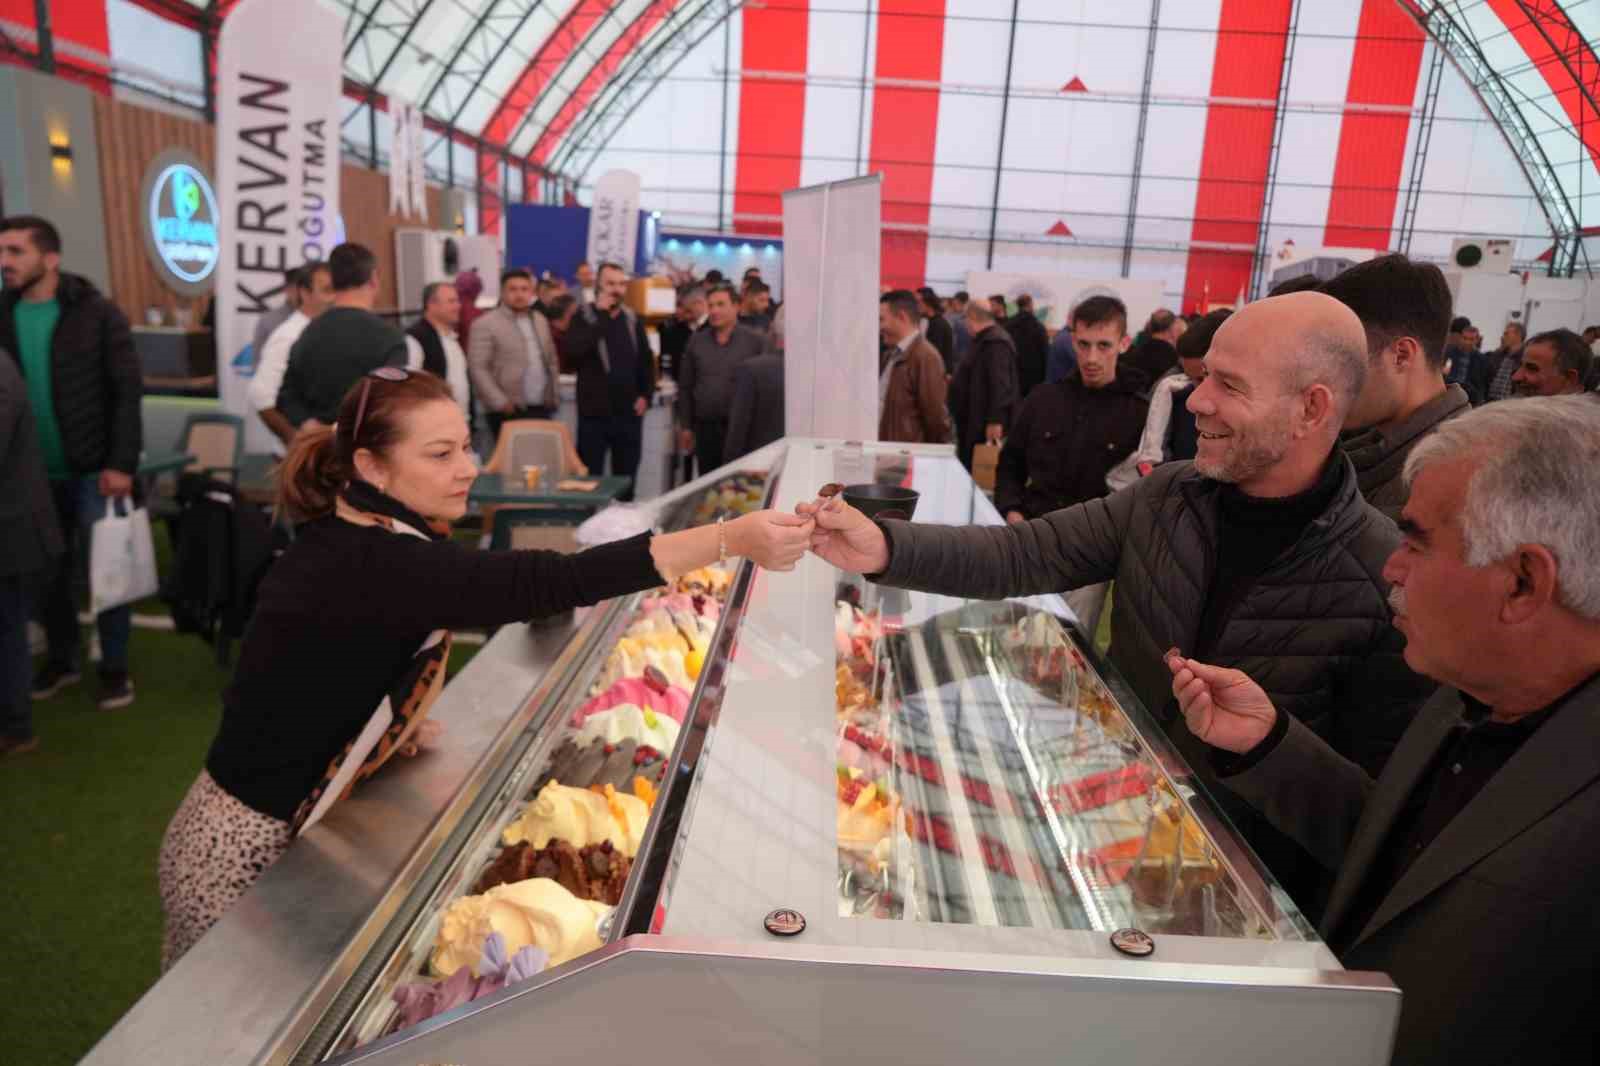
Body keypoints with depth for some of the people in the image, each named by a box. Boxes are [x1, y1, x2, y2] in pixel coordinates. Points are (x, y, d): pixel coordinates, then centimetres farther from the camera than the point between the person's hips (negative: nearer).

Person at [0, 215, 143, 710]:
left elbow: (127, 391, -9)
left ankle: (114, 668, 15)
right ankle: (61, 659, 28)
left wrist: (121, 463, -14)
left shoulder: (96, 313, -7)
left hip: (92, 470, -4)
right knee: (46, 572, 12)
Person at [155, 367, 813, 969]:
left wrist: (393, 717, -1)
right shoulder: (381, 566, -31)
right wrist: (731, 540, -43)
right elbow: (548, 582, -41)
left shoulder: (341, 540, -1)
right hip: (249, 850, -8)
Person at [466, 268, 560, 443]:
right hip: (508, 411, -5)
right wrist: (500, 402, -16)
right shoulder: (485, 324, -6)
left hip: (542, 408, 6)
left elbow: (551, 359, 21)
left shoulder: (541, 320, 15)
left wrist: (553, 394, 10)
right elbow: (478, 369, -10)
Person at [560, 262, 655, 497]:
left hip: (629, 412, 4)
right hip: (595, 412, -4)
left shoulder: (632, 319, 11)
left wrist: (646, 395, 3)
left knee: (626, 477, 12)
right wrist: (600, 316, -16)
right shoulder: (584, 316, -2)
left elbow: (646, 361, 17)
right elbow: (571, 352, -20)